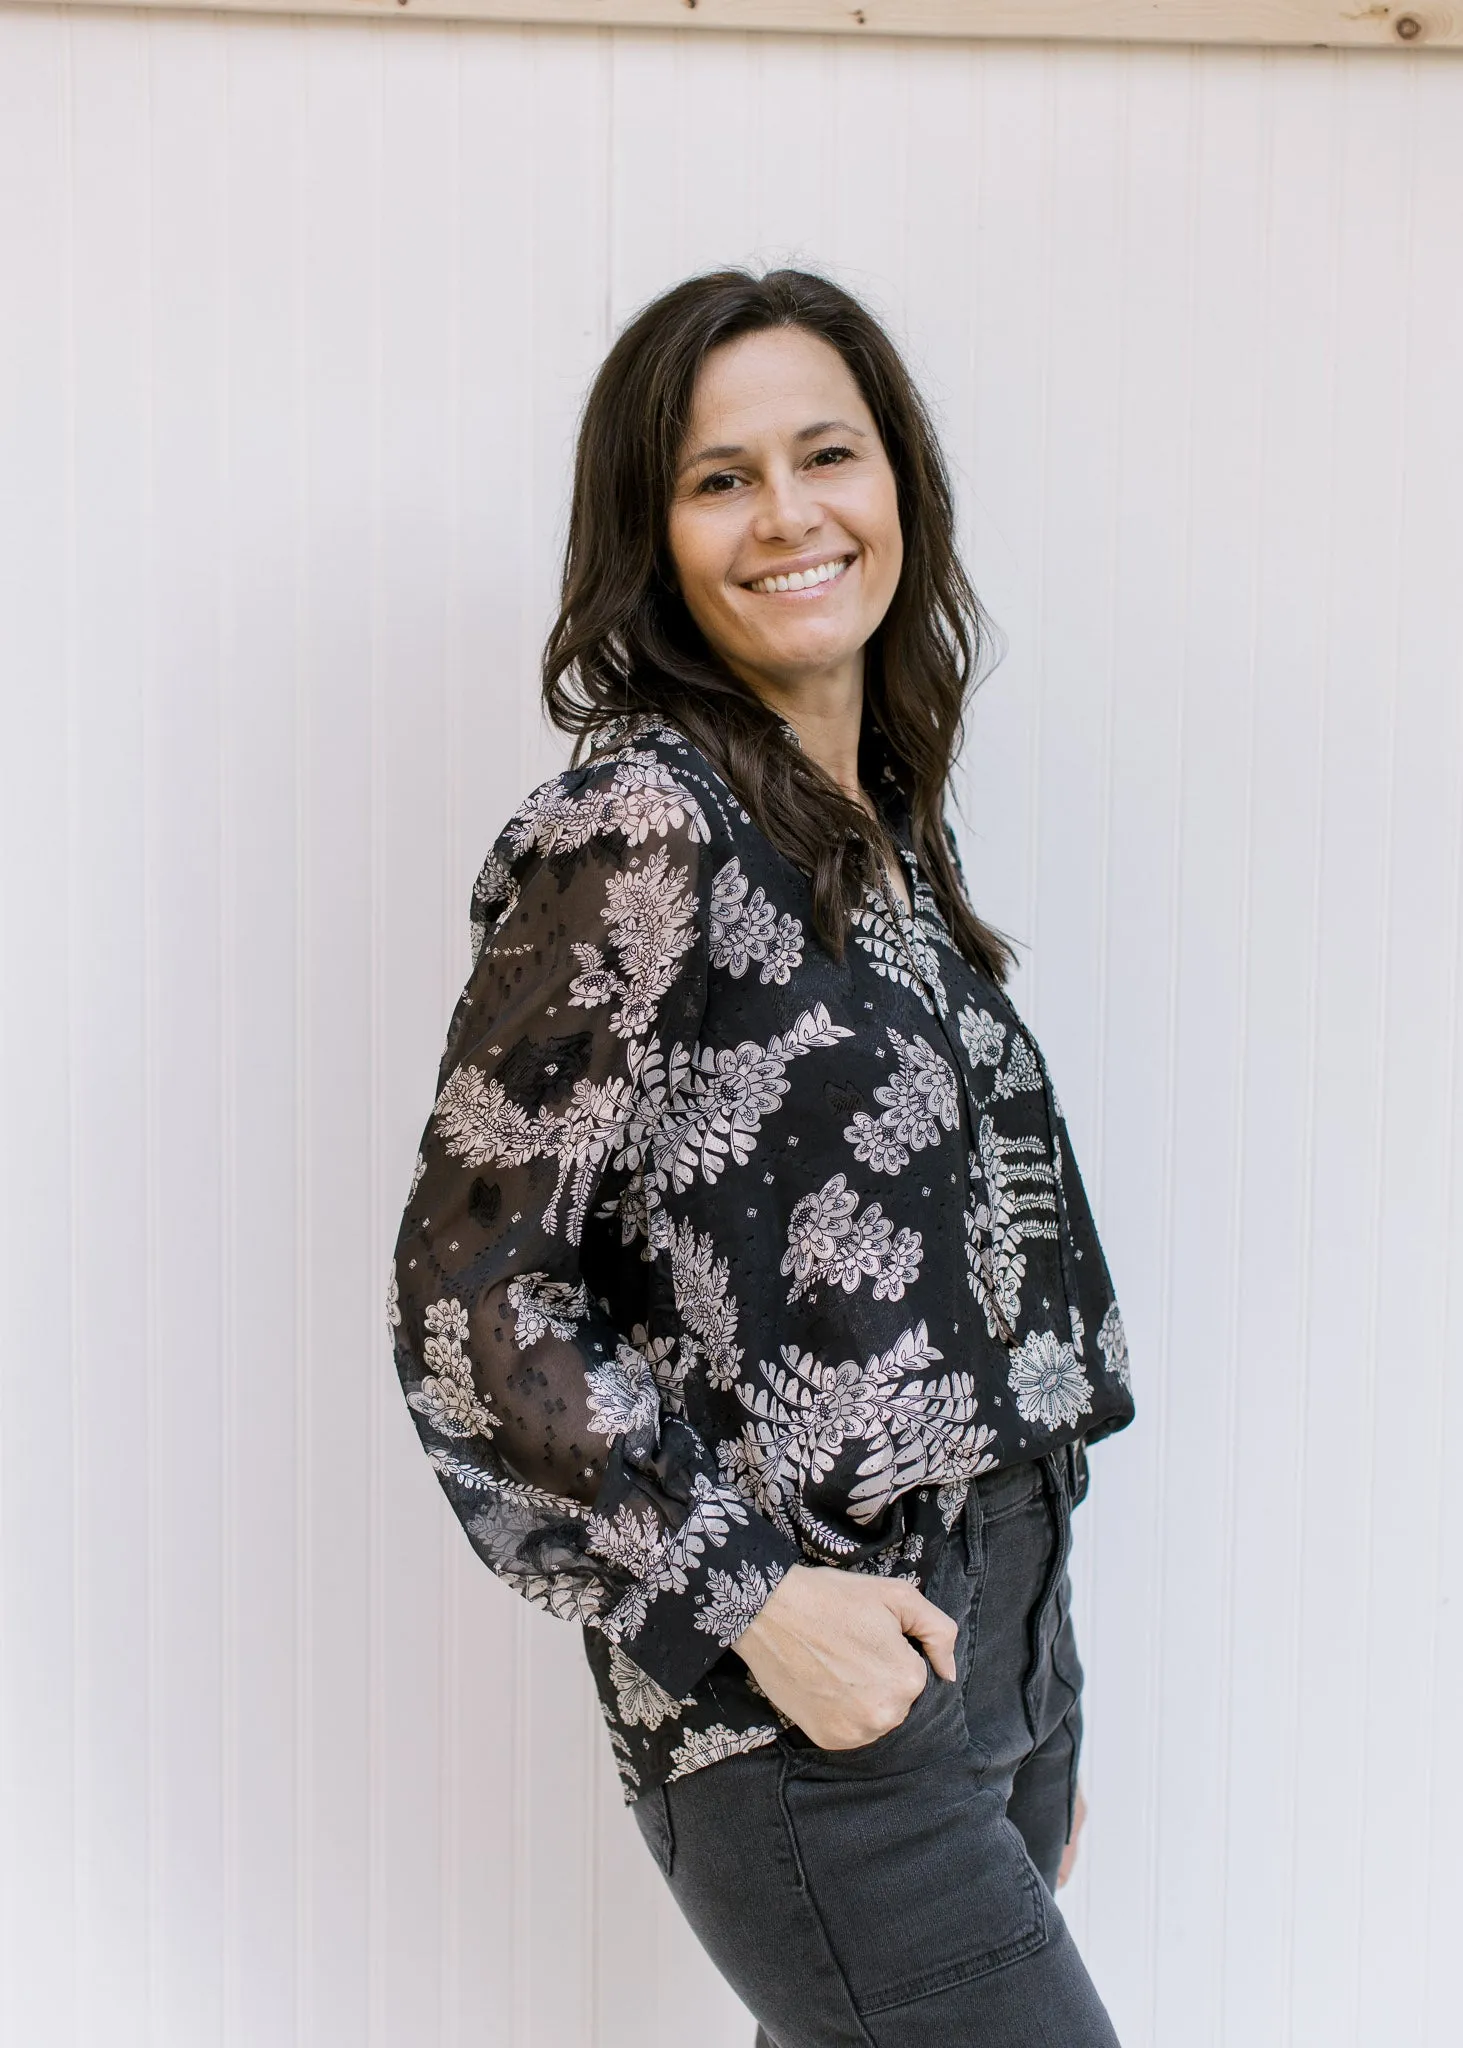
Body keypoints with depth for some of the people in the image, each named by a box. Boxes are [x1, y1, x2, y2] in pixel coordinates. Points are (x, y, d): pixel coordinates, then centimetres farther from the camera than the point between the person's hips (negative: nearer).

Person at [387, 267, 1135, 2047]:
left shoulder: (887, 825, 10)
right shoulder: (641, 830, -14)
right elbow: (465, 1290, -15)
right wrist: (749, 1594, -16)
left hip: (1003, 1641, 8)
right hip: (805, 1711, -7)